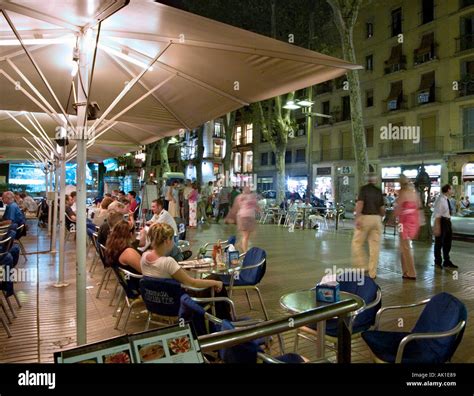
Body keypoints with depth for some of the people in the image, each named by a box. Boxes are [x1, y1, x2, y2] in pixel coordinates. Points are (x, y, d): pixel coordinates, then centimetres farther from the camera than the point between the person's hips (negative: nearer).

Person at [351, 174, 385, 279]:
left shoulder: (364, 188, -1)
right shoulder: (379, 191, 12)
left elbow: (360, 203, -15)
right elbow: (382, 208, 14)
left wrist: (357, 217, -19)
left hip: (365, 217, -5)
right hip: (377, 219, 5)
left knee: (357, 243, 7)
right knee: (375, 246, 6)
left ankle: (363, 267, 2)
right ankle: (372, 273, 11)